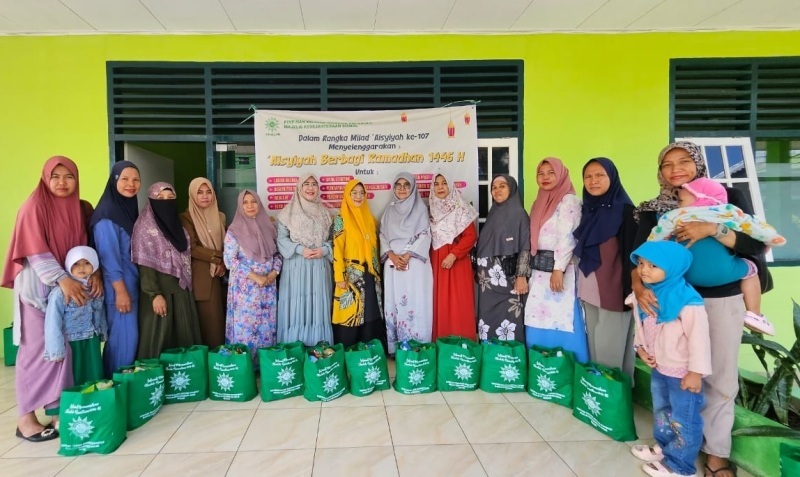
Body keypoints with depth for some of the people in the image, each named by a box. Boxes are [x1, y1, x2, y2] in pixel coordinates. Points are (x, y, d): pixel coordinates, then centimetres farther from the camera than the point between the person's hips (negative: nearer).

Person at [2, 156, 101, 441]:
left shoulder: (82, 209, 8)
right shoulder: (34, 207, -7)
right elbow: (35, 252, -15)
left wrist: (95, 272, -9)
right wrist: (62, 279, -25)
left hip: (72, 285, 5)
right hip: (38, 287, -5)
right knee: (36, 349, -1)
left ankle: (57, 410, 15)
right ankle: (25, 418, 9)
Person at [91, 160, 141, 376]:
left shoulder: (131, 208, 11)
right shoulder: (107, 214, -15)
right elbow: (108, 255, -18)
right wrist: (120, 290, -19)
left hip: (133, 283, 8)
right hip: (118, 286, -8)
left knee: (131, 335, 14)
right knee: (123, 337, -2)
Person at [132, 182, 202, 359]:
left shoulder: (178, 225, 12)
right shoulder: (145, 227, -8)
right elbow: (145, 265, -13)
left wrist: (187, 288, 11)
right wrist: (155, 295, -20)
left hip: (181, 291, 6)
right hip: (160, 291, -6)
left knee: (184, 335, 9)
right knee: (158, 336, 0)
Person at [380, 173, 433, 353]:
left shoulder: (420, 208, 5)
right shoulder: (389, 210, 15)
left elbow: (424, 236, -3)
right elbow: (383, 236, 9)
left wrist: (407, 256, -14)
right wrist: (392, 256, -8)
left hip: (415, 263, -3)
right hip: (393, 263, 3)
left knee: (415, 303, -5)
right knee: (394, 303, 3)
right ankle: (395, 347, 9)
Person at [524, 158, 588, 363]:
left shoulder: (569, 201, -7)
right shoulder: (540, 202, 17)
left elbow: (567, 237, -16)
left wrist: (558, 269, -22)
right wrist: (532, 268, 14)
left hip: (558, 269, -8)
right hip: (540, 270, 8)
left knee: (560, 322, -5)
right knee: (538, 321, 10)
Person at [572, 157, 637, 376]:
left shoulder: (624, 210, -10)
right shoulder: (587, 209, 10)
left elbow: (632, 252, -12)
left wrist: (630, 290, -14)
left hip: (613, 290, -6)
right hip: (589, 291, 6)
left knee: (611, 349, 1)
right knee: (594, 344, 13)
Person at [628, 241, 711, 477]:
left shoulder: (688, 302, -29)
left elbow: (699, 338, -24)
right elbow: (640, 324, 9)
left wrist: (696, 372, -20)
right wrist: (640, 347, 1)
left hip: (682, 372, -8)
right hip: (659, 367, 8)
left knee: (683, 420, 11)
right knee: (661, 411, 27)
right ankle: (663, 447, 48)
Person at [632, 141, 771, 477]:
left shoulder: (728, 197, -1)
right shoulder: (655, 209, 2)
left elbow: (756, 244, -8)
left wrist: (713, 229, -22)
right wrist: (638, 285, -21)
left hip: (723, 300, 0)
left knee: (721, 378, 7)